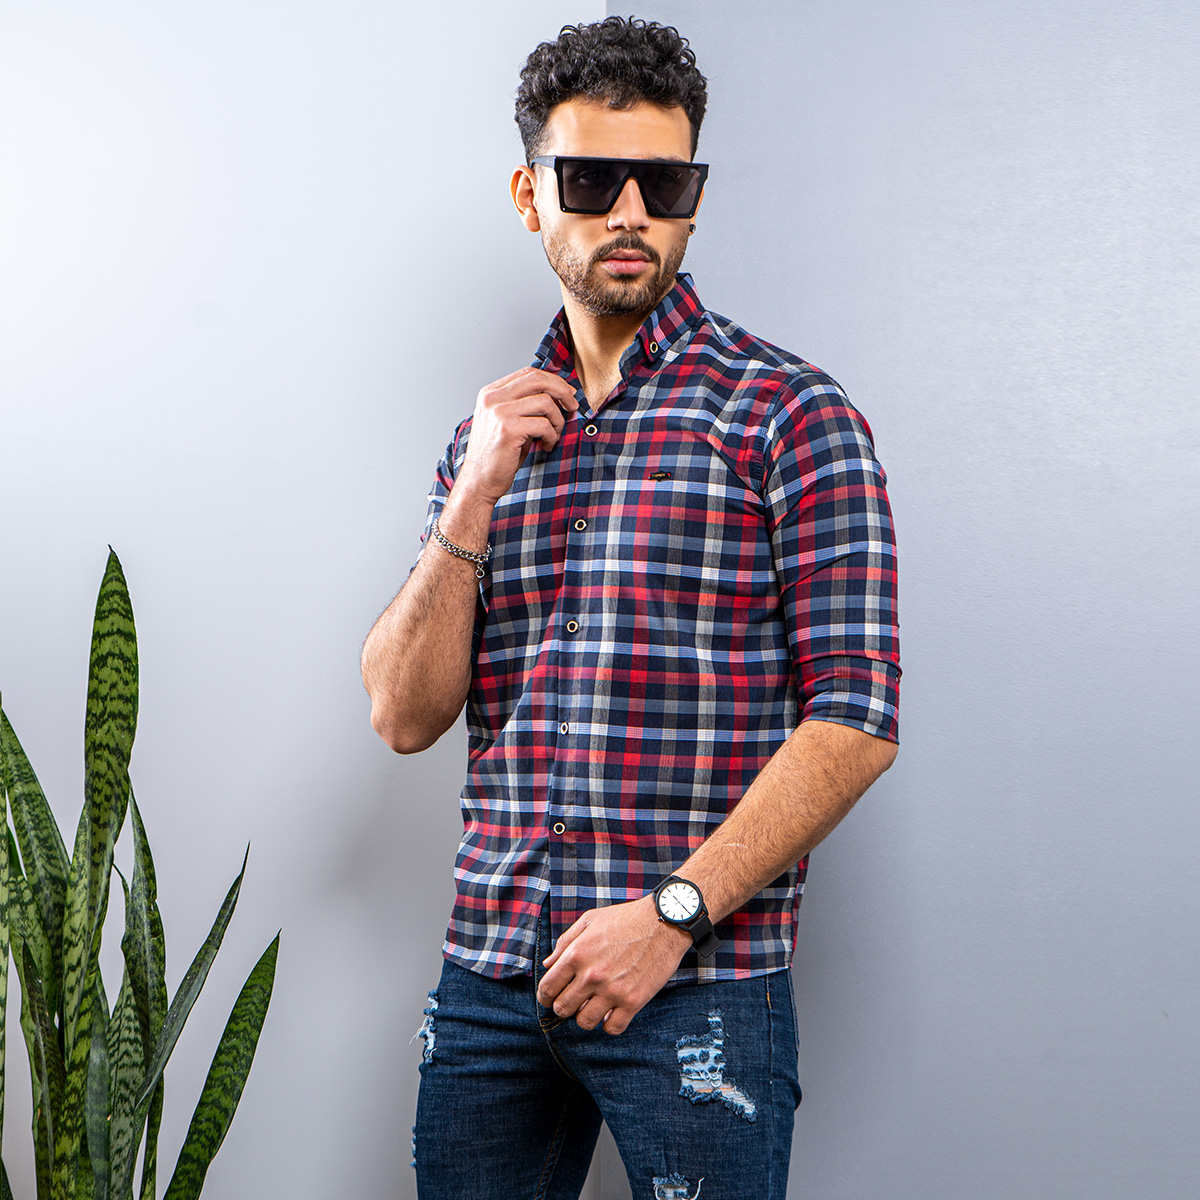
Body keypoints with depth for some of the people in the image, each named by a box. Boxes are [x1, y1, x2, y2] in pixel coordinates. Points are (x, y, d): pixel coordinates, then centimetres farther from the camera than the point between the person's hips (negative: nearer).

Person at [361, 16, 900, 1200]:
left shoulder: (789, 415, -4)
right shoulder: (494, 427, 12)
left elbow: (855, 721, -10)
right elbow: (404, 715, 6)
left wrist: (672, 913, -16)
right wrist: (476, 501, -7)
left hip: (699, 983, -4)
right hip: (489, 972, 5)